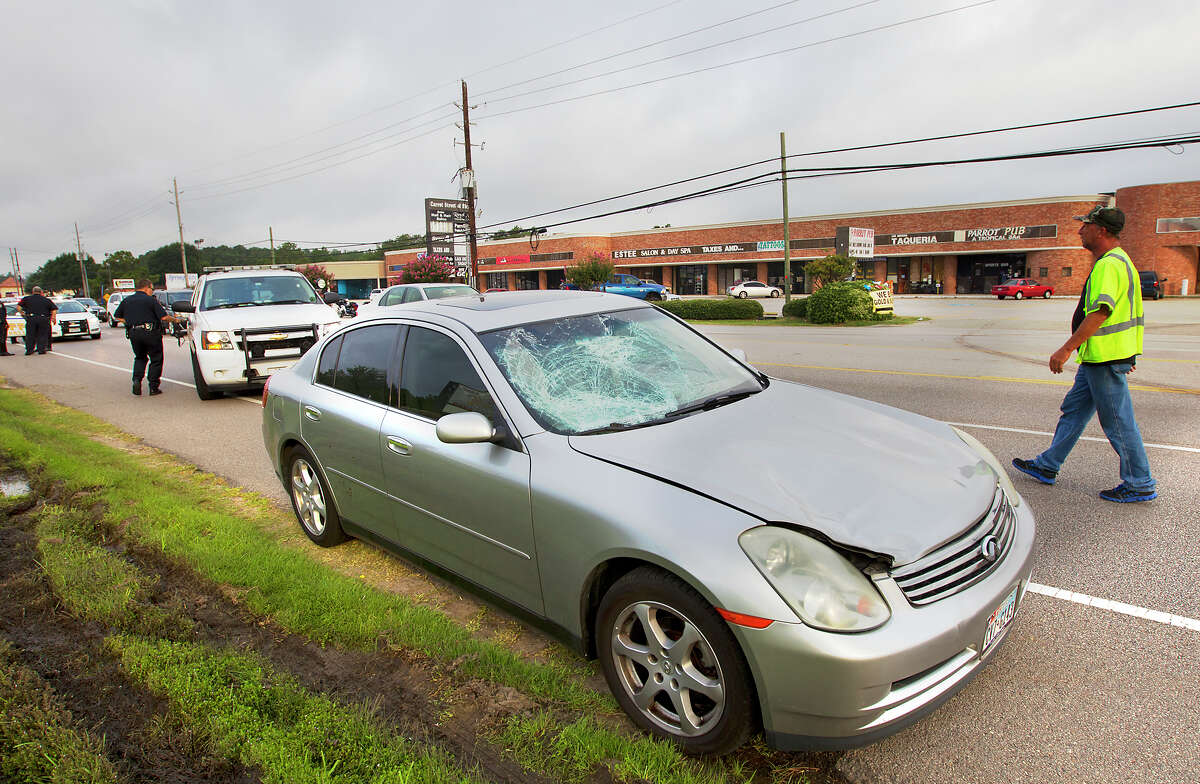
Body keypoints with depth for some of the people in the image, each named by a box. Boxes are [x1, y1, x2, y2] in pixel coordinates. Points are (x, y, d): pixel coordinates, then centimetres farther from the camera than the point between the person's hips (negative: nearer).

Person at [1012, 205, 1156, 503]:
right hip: (1098, 356, 11)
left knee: (1118, 422, -1)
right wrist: (1129, 353, 26)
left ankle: (1140, 484, 11)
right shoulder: (1119, 261, 16)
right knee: (1073, 410, 15)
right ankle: (1047, 466, 24)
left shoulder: (1108, 266, -19)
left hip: (1105, 359, -11)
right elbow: (1121, 310, 21)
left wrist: (1066, 349, -26)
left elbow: (1099, 313, -27)